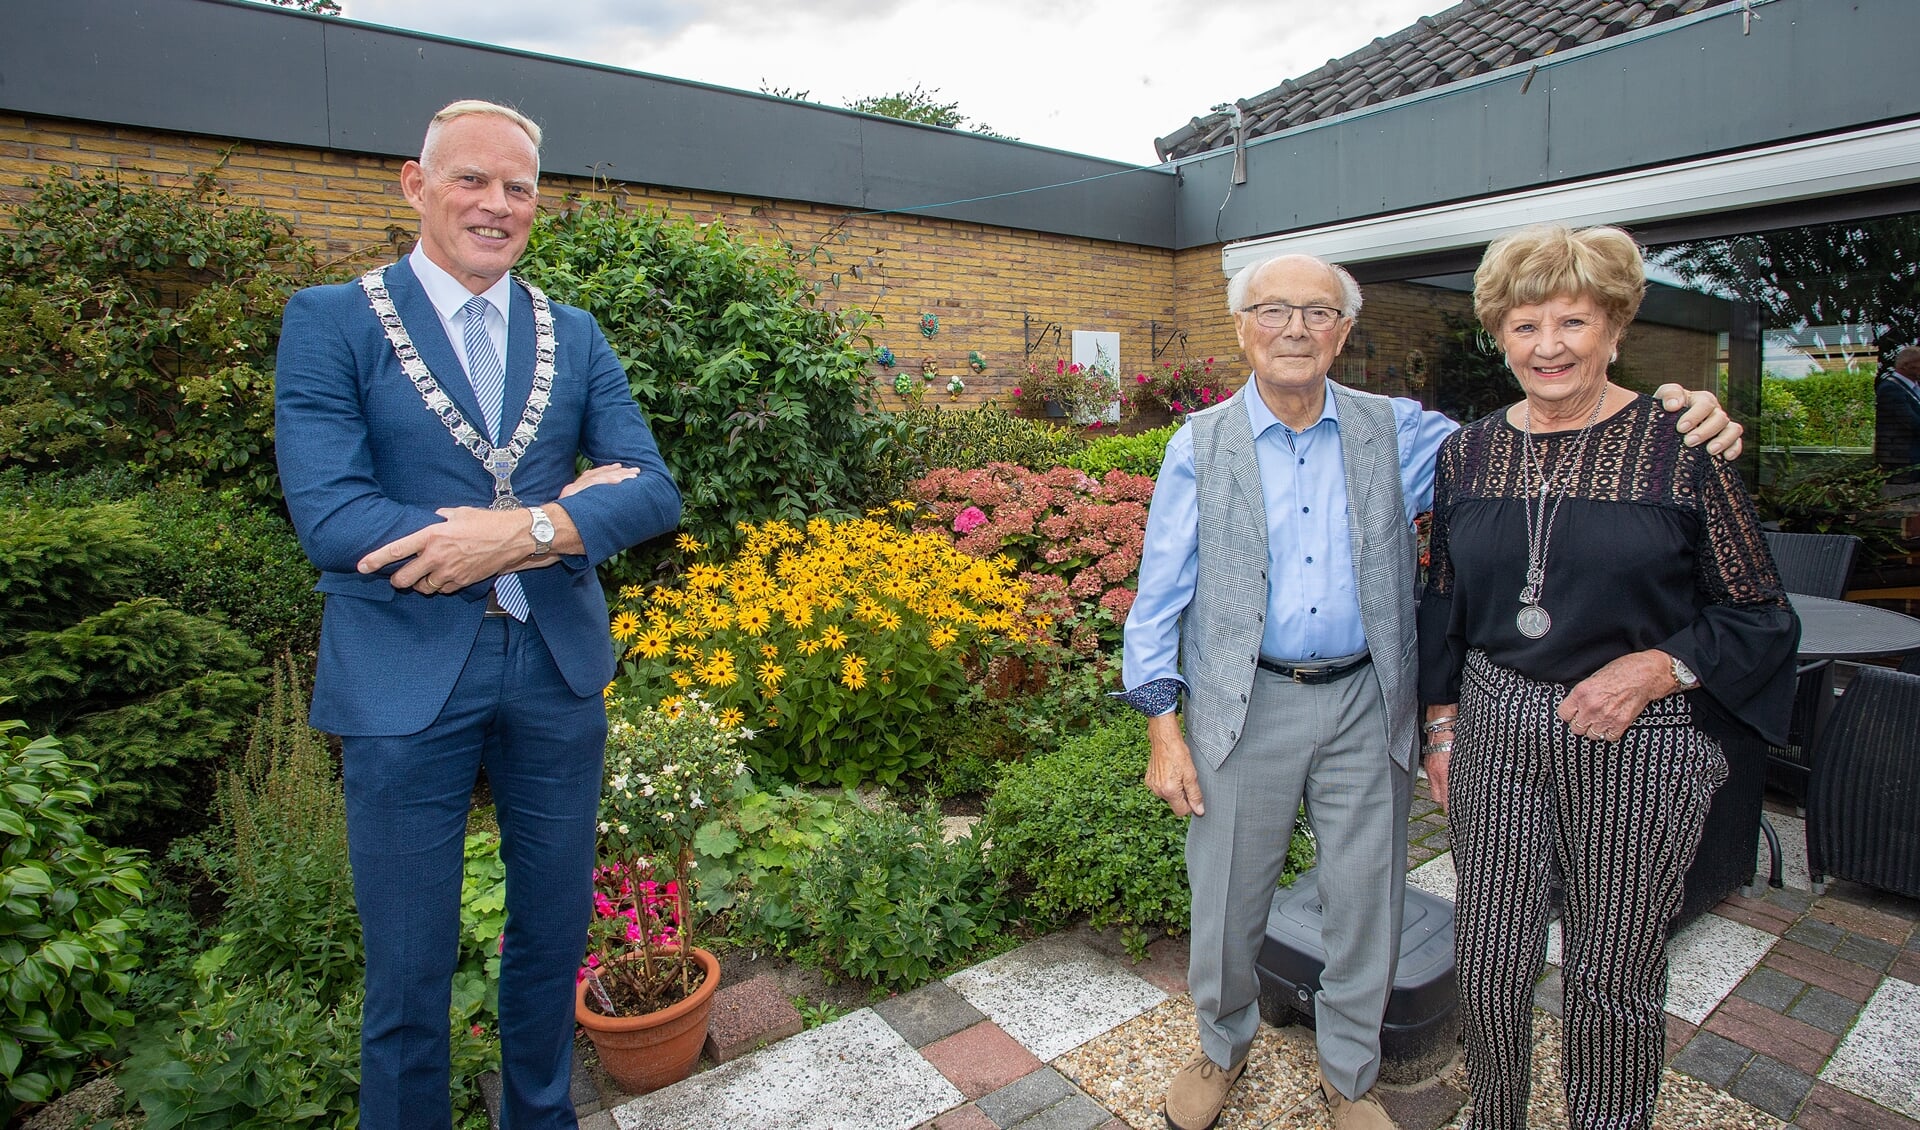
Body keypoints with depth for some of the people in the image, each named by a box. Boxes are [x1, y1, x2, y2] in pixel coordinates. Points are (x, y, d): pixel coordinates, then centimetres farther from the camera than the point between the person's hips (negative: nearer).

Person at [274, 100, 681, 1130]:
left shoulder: (574, 336, 8)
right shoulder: (328, 322, -2)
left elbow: (655, 492, -1)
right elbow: (329, 517, -15)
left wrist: (527, 530, -19)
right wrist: (559, 519, -17)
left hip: (558, 669, 4)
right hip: (404, 683, -3)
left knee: (553, 938, 19)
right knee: (407, 976, 12)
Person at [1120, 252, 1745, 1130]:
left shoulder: (1395, 432, 2)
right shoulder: (1200, 445, -3)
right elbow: (1161, 594, -3)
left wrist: (1672, 423, -14)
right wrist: (1163, 728, -7)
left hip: (1366, 704, 2)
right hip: (1245, 706, -1)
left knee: (1365, 904, 16)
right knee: (1227, 900, 13)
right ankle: (1223, 1047, 42)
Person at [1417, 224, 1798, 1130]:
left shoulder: (1681, 447, -6)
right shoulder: (1468, 453, 4)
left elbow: (1758, 615, -1)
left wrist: (1657, 669, -17)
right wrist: (1441, 724, 10)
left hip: (1637, 746, -2)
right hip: (1495, 730, 3)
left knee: (1612, 979, 12)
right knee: (1486, 964, 11)